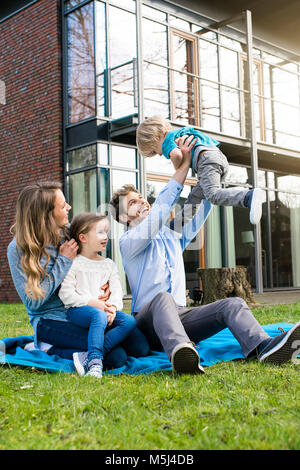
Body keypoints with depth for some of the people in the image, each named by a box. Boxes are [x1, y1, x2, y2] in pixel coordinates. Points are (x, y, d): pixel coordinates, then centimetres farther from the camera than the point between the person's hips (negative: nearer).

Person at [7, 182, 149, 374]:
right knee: (115, 357, -26)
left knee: (140, 348, -12)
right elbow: (33, 302, -15)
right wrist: (64, 260, -15)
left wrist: (105, 285, -8)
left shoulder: (70, 232, 4)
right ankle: (48, 348, -5)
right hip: (51, 320, -6)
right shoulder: (18, 249, -11)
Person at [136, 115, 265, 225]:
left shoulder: (167, 141, 9)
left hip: (206, 157, -10)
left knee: (213, 195, -27)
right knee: (194, 198, 16)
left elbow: (176, 154, -15)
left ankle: (249, 196, -47)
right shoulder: (180, 133, 37)